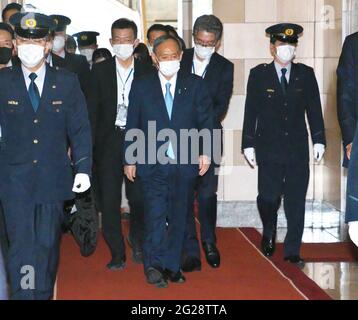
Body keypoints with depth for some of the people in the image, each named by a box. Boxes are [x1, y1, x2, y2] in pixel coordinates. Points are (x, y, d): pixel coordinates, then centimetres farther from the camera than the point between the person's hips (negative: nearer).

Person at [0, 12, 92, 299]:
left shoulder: (67, 82, 3)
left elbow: (80, 127, 3)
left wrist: (83, 168, -4)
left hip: (53, 177, 1)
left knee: (48, 244, 10)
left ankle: (45, 293, 27)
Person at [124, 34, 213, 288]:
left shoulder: (195, 85, 6)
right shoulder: (141, 86, 5)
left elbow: (206, 121, 6)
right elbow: (132, 126, 6)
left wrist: (205, 153, -3)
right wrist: (130, 160, 4)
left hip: (186, 164, 2)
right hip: (153, 163, -2)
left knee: (179, 217, 8)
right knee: (156, 215, -10)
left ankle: (172, 266, 18)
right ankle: (153, 265, -2)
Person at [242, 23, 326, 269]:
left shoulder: (306, 74, 6)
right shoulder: (258, 74, 2)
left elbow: (314, 109, 8)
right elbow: (251, 111, 2)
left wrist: (319, 140, 1)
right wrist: (248, 144, -1)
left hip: (298, 148, 2)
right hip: (269, 148, -1)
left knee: (296, 200, 2)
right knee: (269, 196, -6)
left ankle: (292, 251, 13)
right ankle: (269, 233, 26)